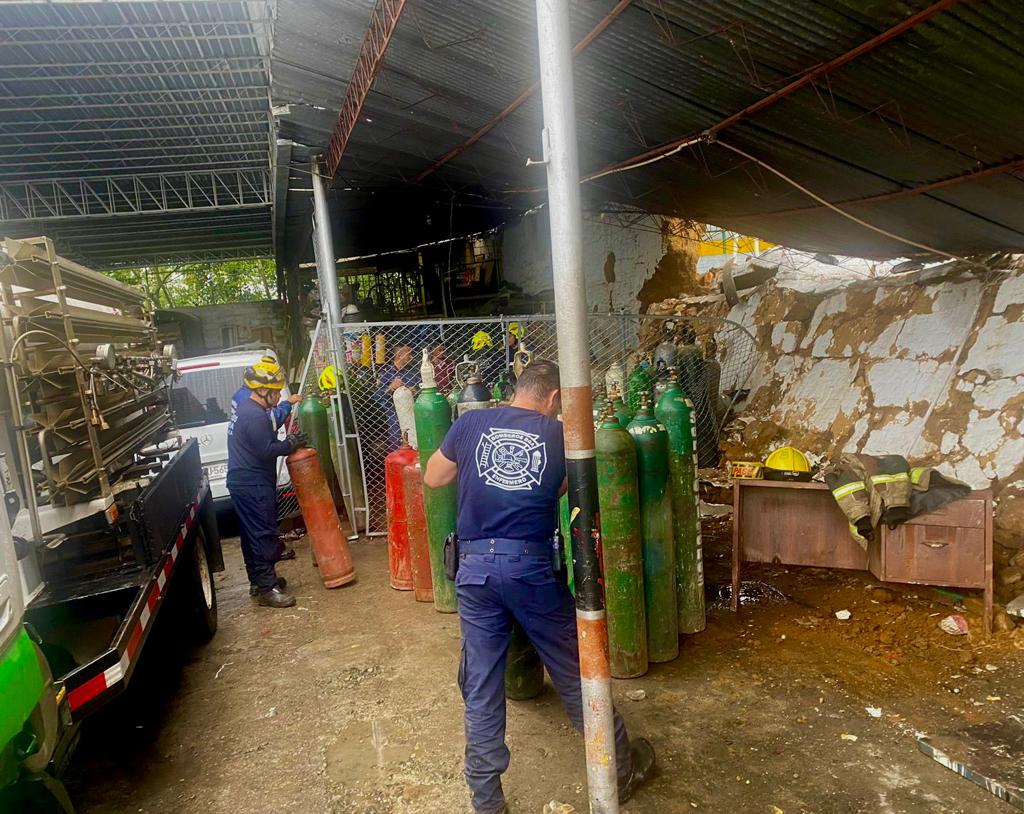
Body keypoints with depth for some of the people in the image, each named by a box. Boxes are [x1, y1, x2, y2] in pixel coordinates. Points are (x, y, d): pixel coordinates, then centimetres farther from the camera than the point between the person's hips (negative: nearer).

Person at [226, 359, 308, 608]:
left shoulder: (246, 408, 14)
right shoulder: (255, 416, -20)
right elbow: (266, 451, -22)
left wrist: (287, 443, 10)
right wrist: (291, 444, -10)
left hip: (244, 483, 11)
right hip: (254, 487, -11)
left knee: (252, 534, 17)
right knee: (264, 535, -7)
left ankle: (259, 579, 29)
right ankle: (267, 589, -3)